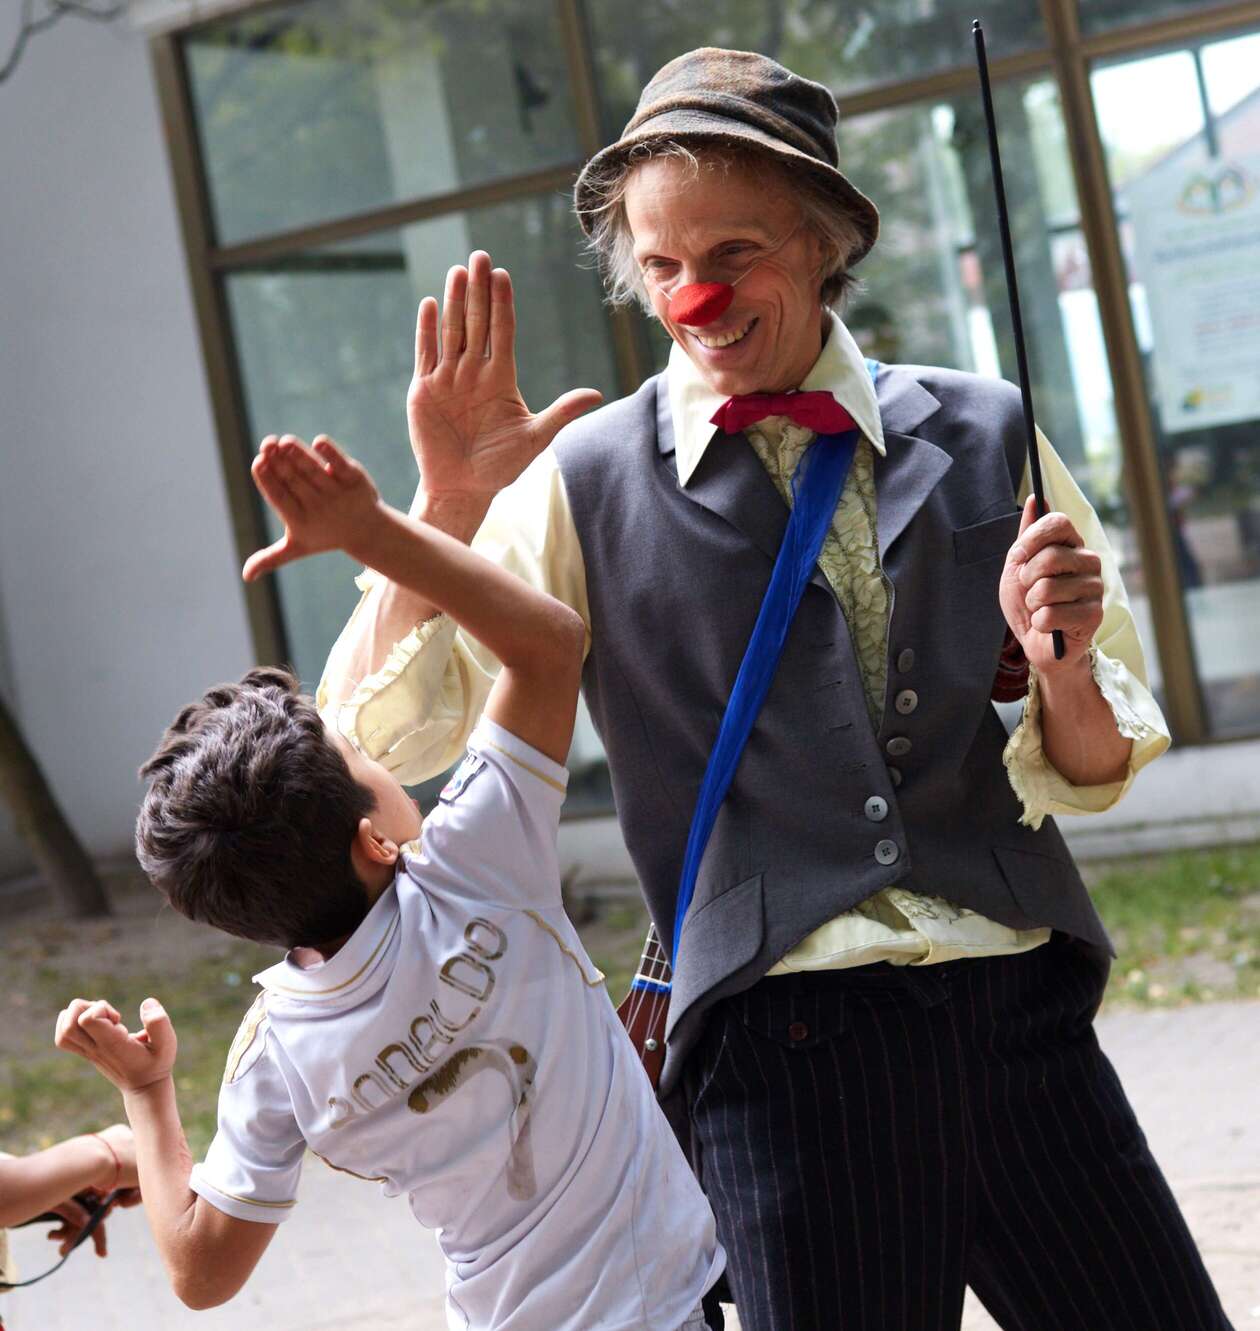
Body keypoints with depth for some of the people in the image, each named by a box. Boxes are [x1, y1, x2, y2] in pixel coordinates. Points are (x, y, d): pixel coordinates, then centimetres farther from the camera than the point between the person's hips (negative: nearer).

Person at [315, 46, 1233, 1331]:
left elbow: (1095, 771, 13)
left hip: (1020, 1016, 3)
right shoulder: (586, 482, 2)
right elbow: (378, 732, -3)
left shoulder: (983, 440, 8)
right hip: (782, 1035, -2)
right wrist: (448, 501, -15)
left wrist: (1060, 661, -8)